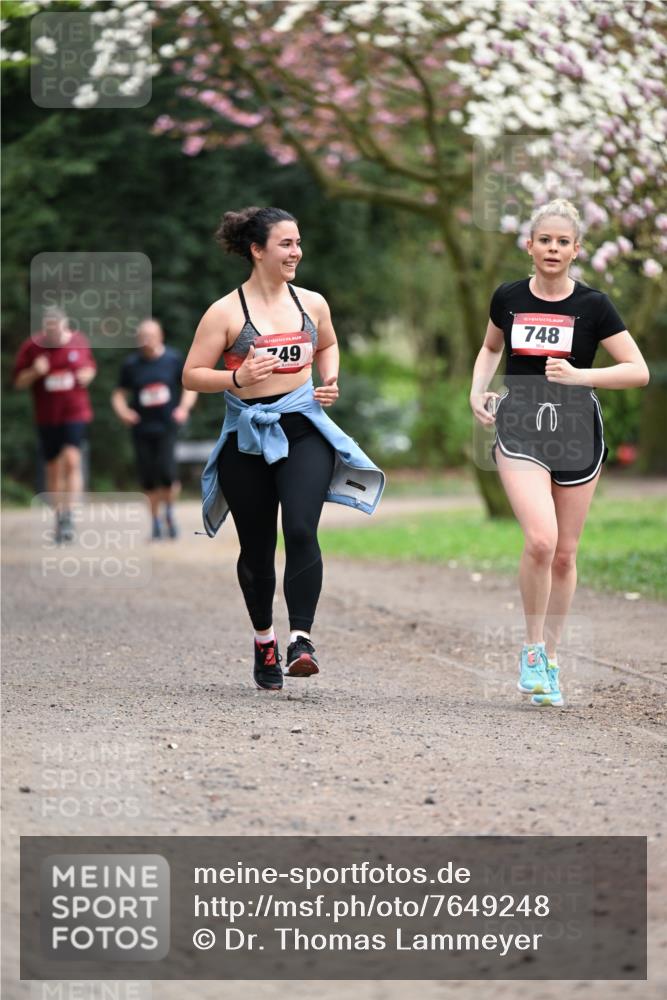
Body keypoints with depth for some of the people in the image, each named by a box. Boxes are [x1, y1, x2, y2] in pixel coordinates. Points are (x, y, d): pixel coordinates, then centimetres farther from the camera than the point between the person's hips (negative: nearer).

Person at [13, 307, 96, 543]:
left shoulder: (79, 341, 0)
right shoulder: (31, 347, -3)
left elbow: (90, 366, 17)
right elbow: (19, 381, 0)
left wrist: (87, 375, -5)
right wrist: (35, 372, -19)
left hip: (76, 412, -1)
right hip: (47, 416, 1)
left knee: (71, 459, -19)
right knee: (53, 469, 8)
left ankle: (68, 515, -17)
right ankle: (59, 517, 22)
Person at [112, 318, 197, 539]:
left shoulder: (174, 359, 1)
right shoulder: (131, 364, 2)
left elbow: (189, 387, 8)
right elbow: (119, 394, 8)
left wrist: (184, 407, -10)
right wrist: (123, 411, -12)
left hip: (167, 426, -2)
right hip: (142, 428, 2)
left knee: (166, 472, -16)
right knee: (148, 477, 1)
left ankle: (170, 513, 9)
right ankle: (156, 520, 19)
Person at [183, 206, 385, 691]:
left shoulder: (312, 304, 7)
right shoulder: (226, 312, -5)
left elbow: (328, 346, 28)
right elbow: (192, 375, -5)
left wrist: (330, 383, 9)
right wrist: (237, 378, -21)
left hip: (303, 431, 1)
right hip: (247, 435, -1)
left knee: (301, 532, -18)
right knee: (257, 546, 8)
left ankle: (302, 638, -20)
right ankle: (264, 640, 27)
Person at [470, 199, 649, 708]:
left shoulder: (592, 305, -4)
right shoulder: (508, 298, 3)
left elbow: (639, 371, -6)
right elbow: (491, 348, 23)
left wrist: (579, 375, -18)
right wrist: (478, 390, 6)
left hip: (577, 434, 0)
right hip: (519, 431, 0)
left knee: (564, 553, 7)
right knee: (540, 540, -20)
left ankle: (550, 658, 22)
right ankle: (532, 649, -3)